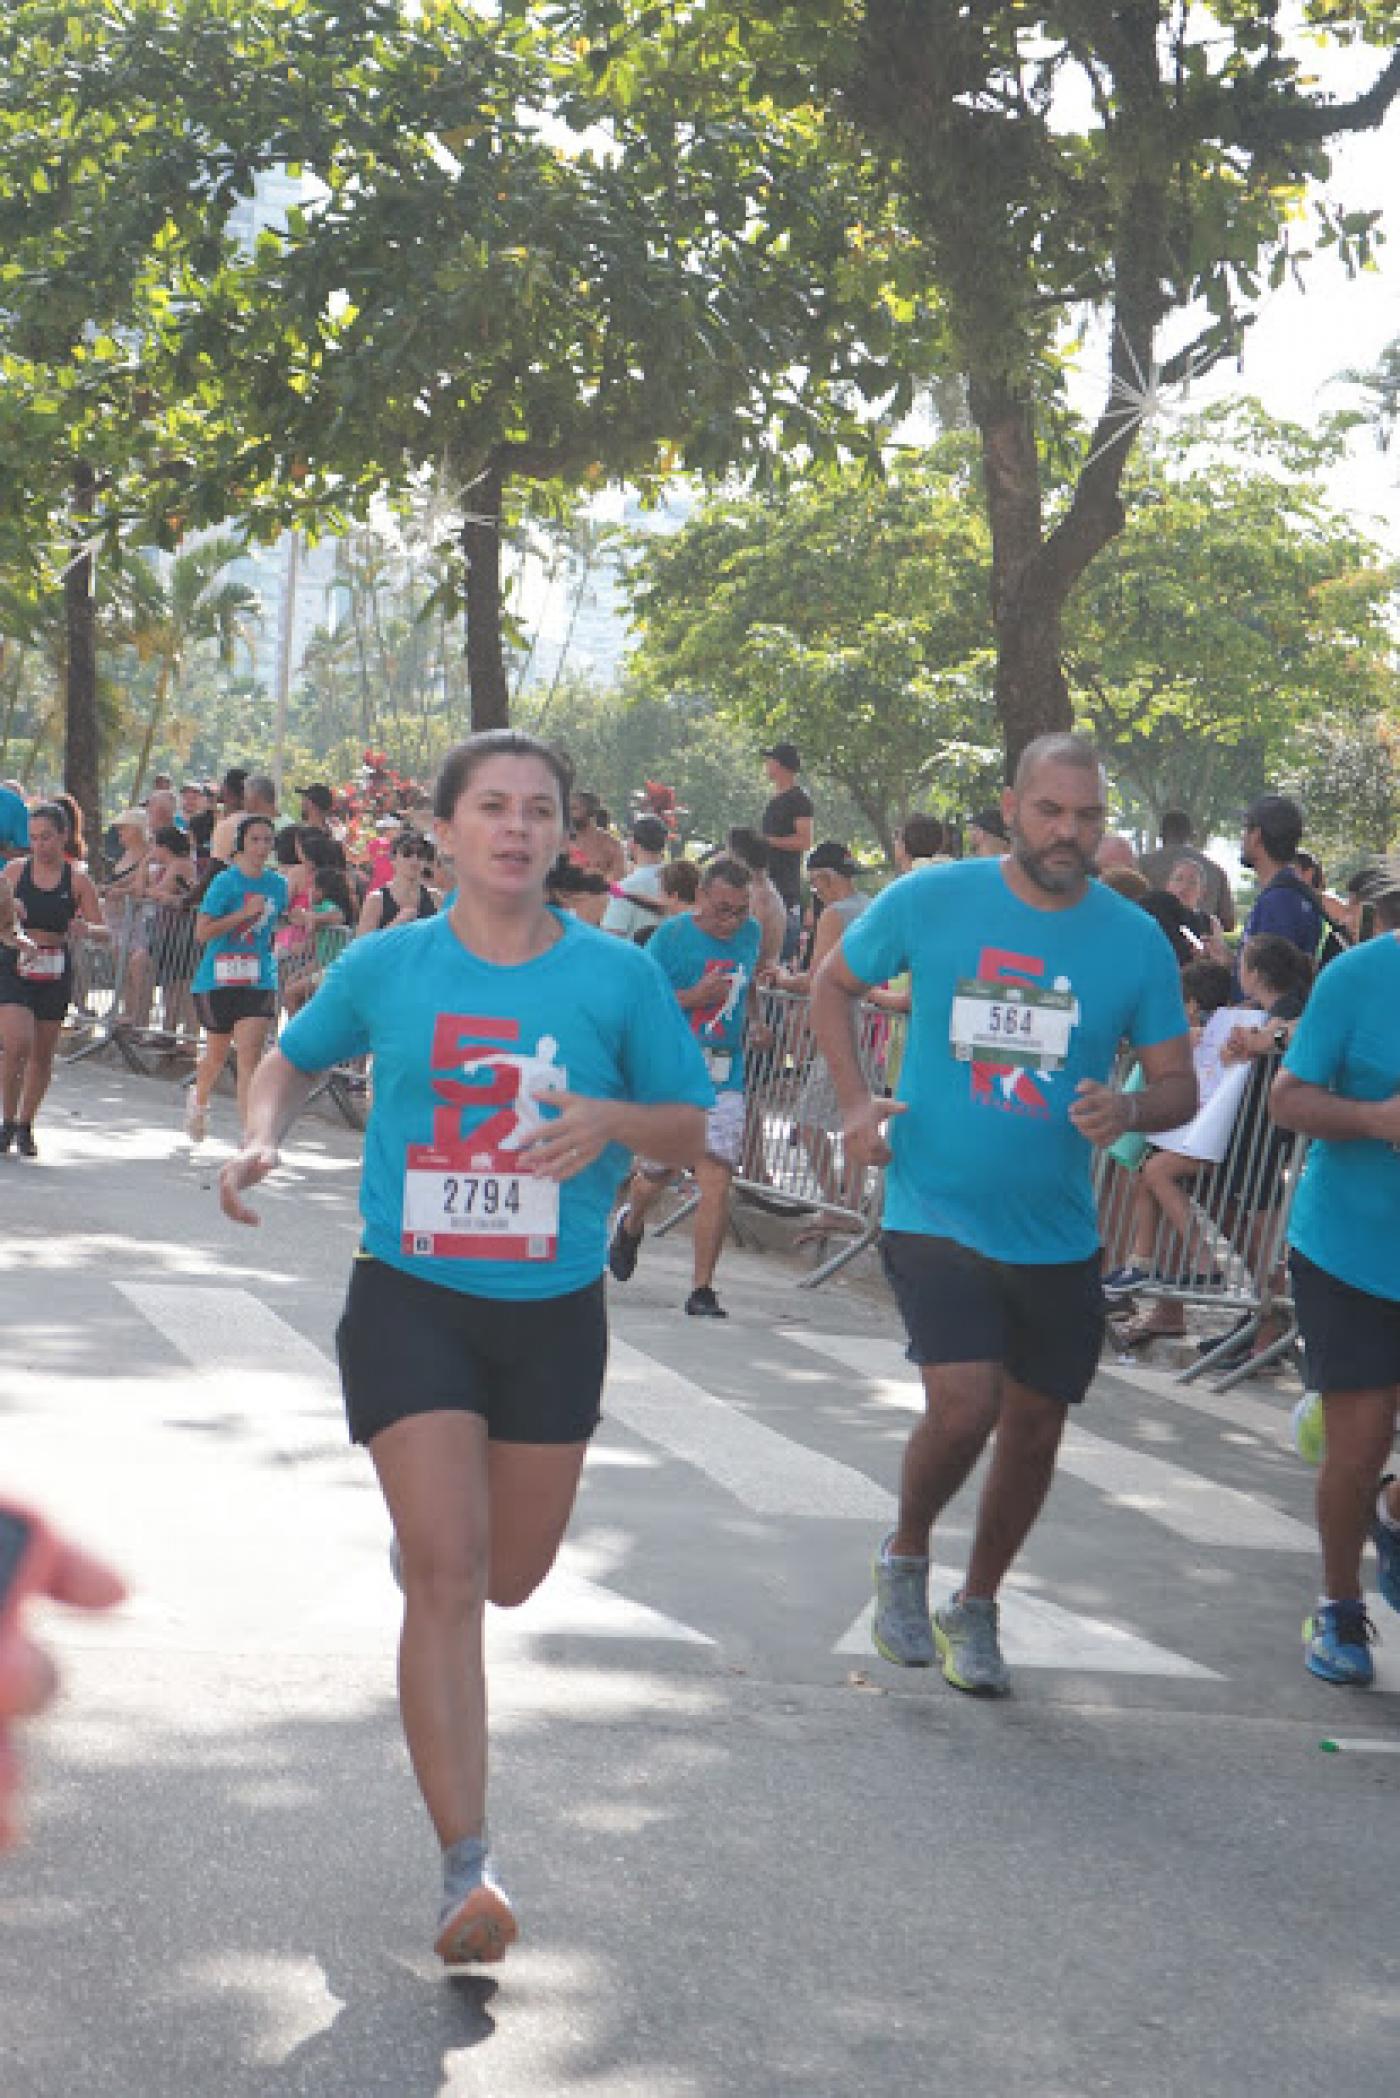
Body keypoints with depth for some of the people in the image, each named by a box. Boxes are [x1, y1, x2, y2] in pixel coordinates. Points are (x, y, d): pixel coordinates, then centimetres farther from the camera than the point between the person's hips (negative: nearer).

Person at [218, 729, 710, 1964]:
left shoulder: (618, 977, -4)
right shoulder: (386, 968, -3)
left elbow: (691, 1130, 2)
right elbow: (296, 1059, 14)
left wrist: (611, 1121, -19)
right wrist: (263, 1138, -6)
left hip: (554, 1309, 2)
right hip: (412, 1300, -2)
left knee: (512, 1576, 16)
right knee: (447, 1578, -11)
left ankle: (423, 1526, 54)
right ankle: (467, 1868, -10)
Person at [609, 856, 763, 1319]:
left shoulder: (749, 933, 7)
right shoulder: (671, 935, -8)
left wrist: (749, 1019, 24)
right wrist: (695, 996, -20)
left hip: (723, 1079, 2)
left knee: (717, 1177, -12)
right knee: (654, 1173, 13)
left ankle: (702, 1289, -7)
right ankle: (630, 1225, 50)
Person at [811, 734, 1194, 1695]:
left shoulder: (1135, 941, -3)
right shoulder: (930, 900, -6)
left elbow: (1179, 1087, 3)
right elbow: (834, 983, 11)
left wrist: (1129, 1110, -20)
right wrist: (856, 1099, -3)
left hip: (1059, 1235, 3)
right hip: (936, 1212, -3)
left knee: (1034, 1427, 12)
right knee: (965, 1402, -19)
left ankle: (976, 1608, 36)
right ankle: (906, 1555, 13)